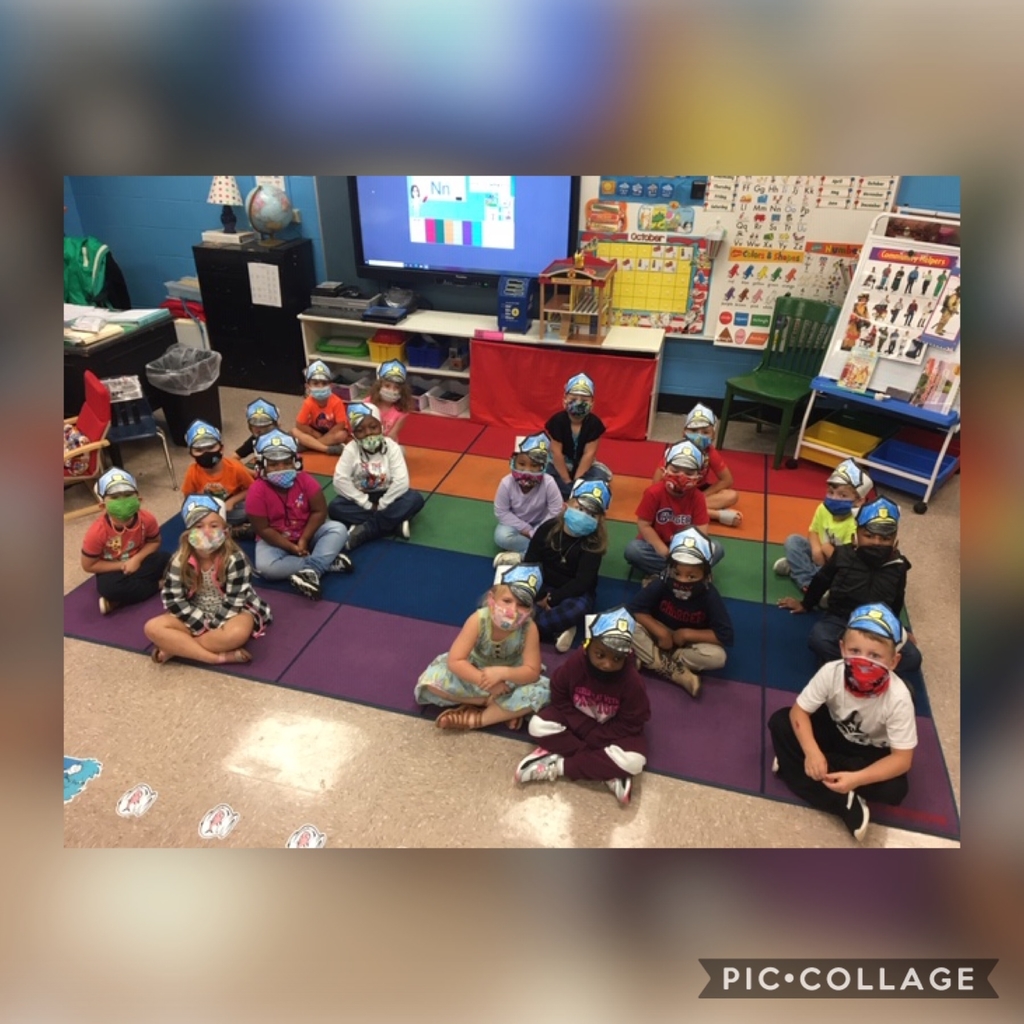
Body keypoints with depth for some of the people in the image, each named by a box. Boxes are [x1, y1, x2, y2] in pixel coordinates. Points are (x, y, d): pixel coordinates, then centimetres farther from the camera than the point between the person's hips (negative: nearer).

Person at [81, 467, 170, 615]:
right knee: (107, 587, -35)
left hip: (139, 561, 4)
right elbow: (88, 565, -16)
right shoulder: (97, 531, -27)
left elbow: (154, 542, -3)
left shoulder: (147, 519, -21)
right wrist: (122, 566, -21)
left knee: (165, 559, -25)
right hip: (112, 569, -3)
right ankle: (157, 585, -15)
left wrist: (137, 559, -21)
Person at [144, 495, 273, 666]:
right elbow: (173, 600, -10)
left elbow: (233, 602, -19)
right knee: (153, 628, -19)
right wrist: (203, 626, -18)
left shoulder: (235, 559, -22)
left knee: (238, 632, -37)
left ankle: (176, 648, -19)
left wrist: (212, 628, -22)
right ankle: (219, 656, -27)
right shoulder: (180, 560, -12)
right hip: (196, 616, 4)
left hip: (230, 614, -4)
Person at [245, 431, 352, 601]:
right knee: (265, 567, -33)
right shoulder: (257, 491, -19)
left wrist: (304, 540, -21)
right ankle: (327, 562, -30)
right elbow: (263, 530, -18)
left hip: (307, 534, 2)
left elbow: (319, 511, -11)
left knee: (339, 529, -22)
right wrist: (291, 547, -23)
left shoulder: (305, 480, -13)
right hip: (275, 540, -2)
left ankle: (311, 570, -34)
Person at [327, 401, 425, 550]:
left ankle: (363, 531, -30)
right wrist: (367, 505, -24)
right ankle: (396, 523, -30)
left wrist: (381, 505, -22)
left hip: (386, 497, 0)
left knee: (415, 499, -26)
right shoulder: (351, 449, -13)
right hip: (361, 498, 0)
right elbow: (340, 480, -21)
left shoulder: (392, 447, -14)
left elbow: (402, 481, -21)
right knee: (334, 508, -27)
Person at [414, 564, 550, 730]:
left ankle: (477, 718, -21)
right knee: (433, 678, -24)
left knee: (541, 692, -29)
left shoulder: (529, 628, -28)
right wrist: (484, 680, -40)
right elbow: (455, 661, -29)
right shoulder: (478, 620, -29)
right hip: (476, 673, 1)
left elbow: (532, 672, -27)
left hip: (510, 680, 0)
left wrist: (502, 672, -43)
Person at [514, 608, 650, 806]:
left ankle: (559, 765, -21)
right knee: (538, 726, -22)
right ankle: (608, 774, -22)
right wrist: (586, 730, -21)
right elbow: (560, 700, -10)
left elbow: (629, 724, -19)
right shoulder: (574, 663, -24)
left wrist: (592, 738, -24)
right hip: (577, 721, 3)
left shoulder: (632, 680, -28)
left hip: (614, 730, -2)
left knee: (632, 762, -32)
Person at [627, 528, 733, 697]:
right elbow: (635, 609, -18)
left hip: (689, 645, 0)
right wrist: (660, 632, -29)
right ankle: (679, 674, -25)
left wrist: (687, 634, -27)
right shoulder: (661, 584, -23)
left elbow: (725, 635, -23)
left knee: (717, 656, -30)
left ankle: (656, 660, -19)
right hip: (661, 637, 1)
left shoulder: (710, 596, -24)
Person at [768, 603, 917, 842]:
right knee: (779, 722, -20)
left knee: (893, 790, -30)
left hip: (871, 750, -1)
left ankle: (794, 766, -17)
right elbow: (799, 711, -22)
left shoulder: (898, 698, -33)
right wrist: (811, 752, -41)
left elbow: (902, 758, -29)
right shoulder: (832, 672, -30)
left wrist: (857, 778, -43)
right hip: (834, 732, 2)